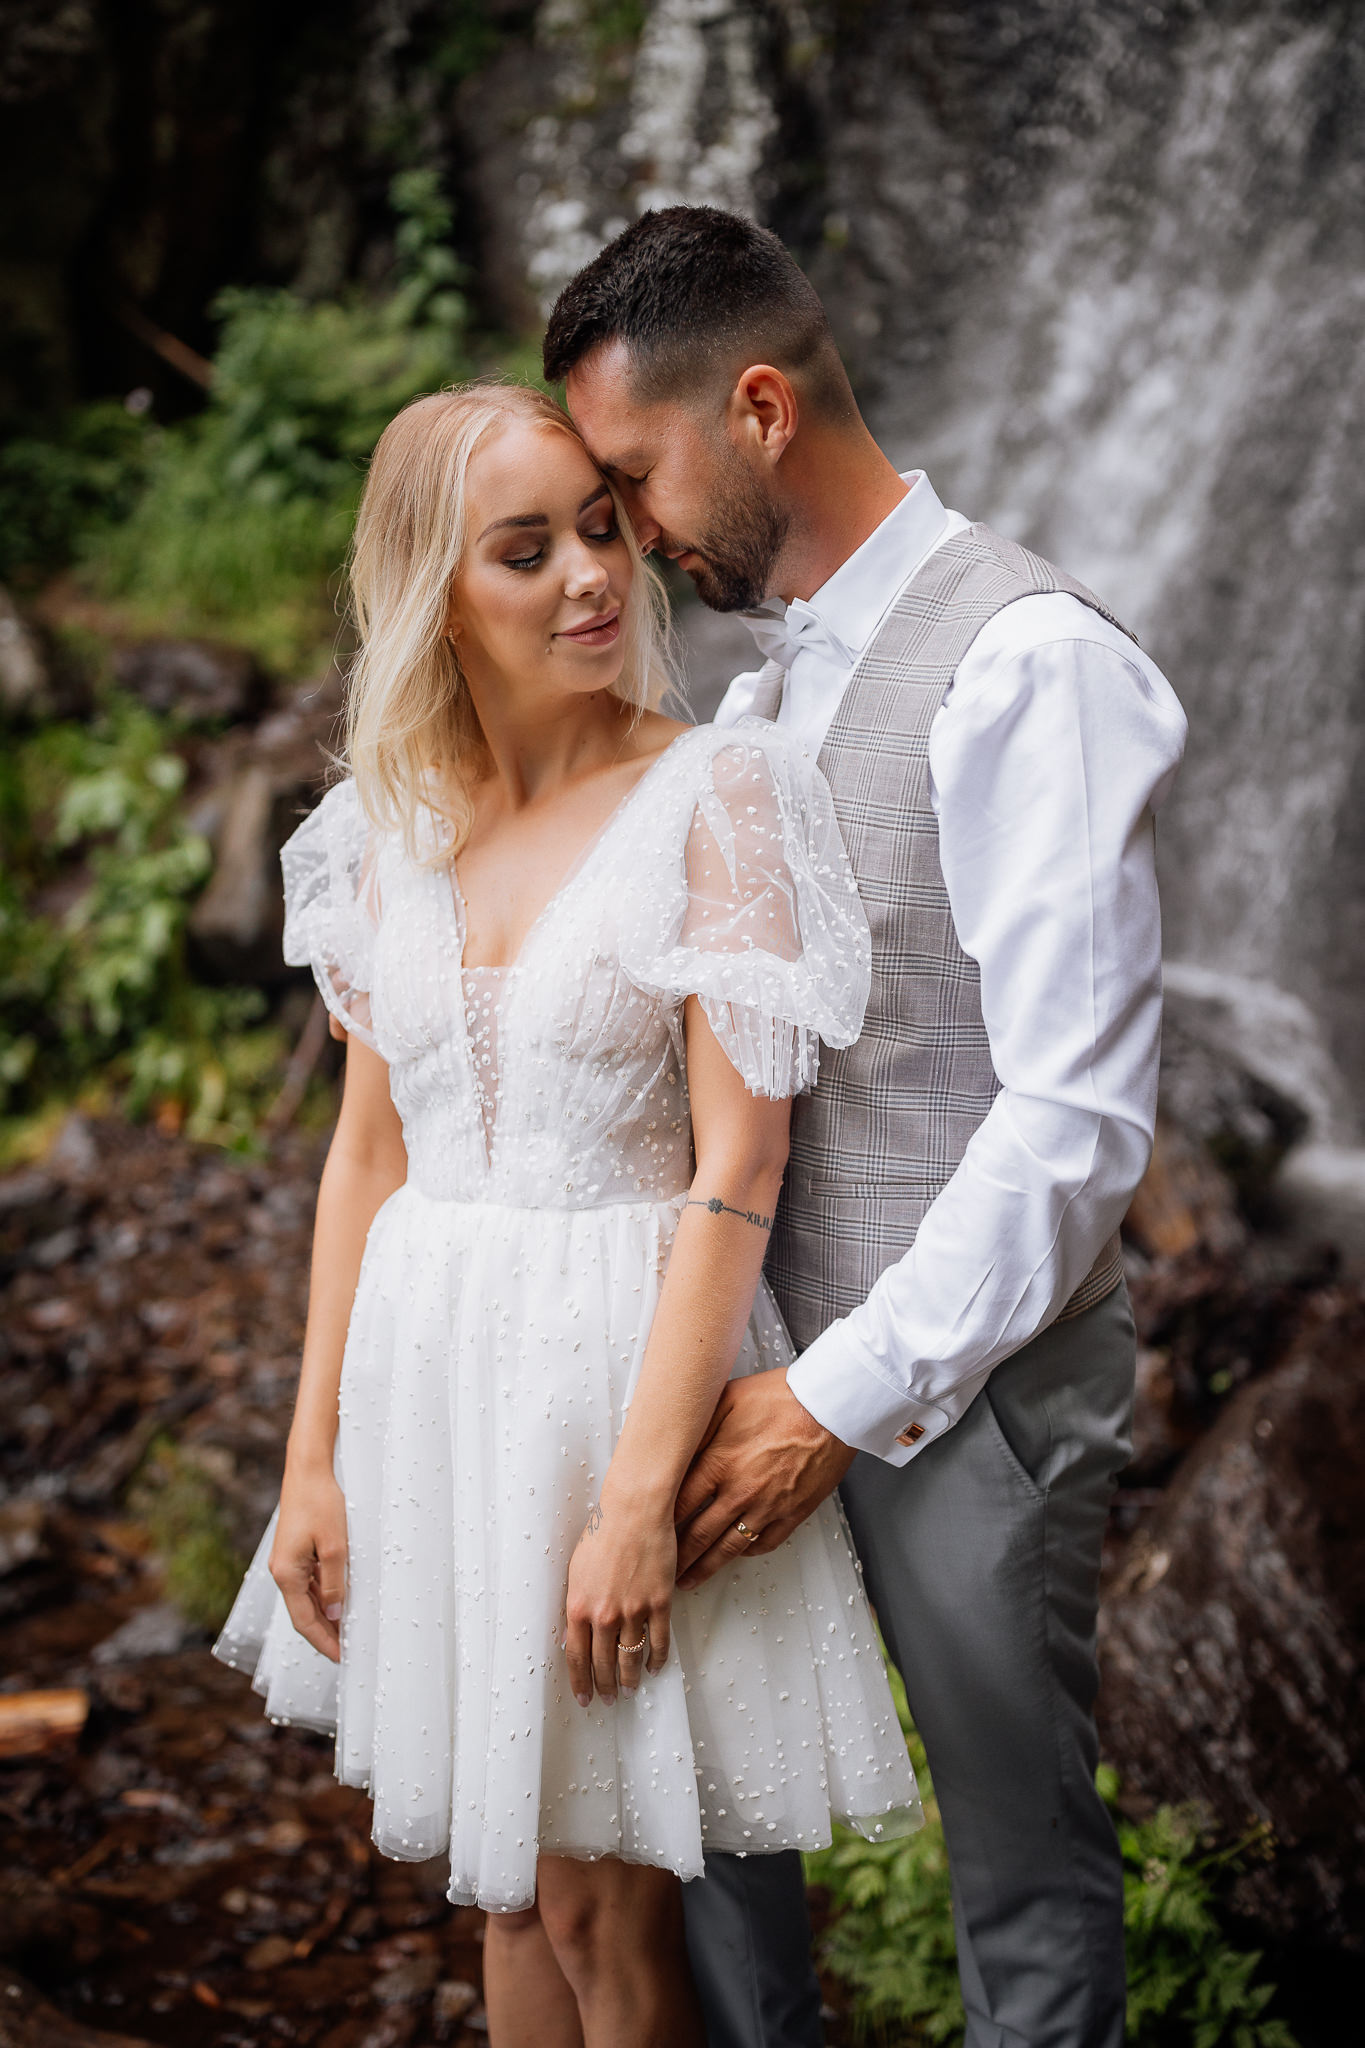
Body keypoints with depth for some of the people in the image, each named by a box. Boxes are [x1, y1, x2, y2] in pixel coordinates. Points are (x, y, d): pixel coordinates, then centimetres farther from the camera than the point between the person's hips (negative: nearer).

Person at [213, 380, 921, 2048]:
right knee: (504, 1872, 18)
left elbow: (738, 1171, -15)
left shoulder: (714, 799, -11)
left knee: (608, 1907, 5)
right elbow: (367, 1151, 9)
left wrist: (638, 1499, -20)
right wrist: (313, 1461, 6)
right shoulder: (390, 828, 4)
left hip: (627, 1358, -5)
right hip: (432, 1364, 5)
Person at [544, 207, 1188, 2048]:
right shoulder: (770, 681, 12)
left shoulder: (1027, 665, -16)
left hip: (965, 1379, -7)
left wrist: (852, 1394, -18)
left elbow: (1081, 1120, -21)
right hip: (777, 1348, 7)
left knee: (1026, 1880, 8)